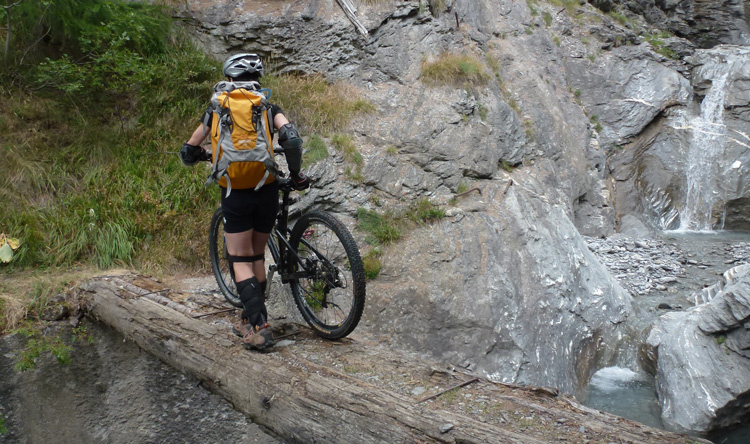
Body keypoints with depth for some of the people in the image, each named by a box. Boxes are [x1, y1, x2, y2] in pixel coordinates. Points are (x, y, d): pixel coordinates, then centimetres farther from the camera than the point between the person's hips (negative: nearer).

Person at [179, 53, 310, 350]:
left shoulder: (217, 108, 10)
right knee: (257, 256, 16)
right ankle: (250, 320, 22)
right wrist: (296, 174, 2)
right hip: (267, 190, 2)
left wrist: (205, 156, 38)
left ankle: (259, 326, -5)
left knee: (240, 261, 5)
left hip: (235, 193, -1)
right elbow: (291, 138, -11)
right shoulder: (268, 106, 8)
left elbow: (188, 153, 16)